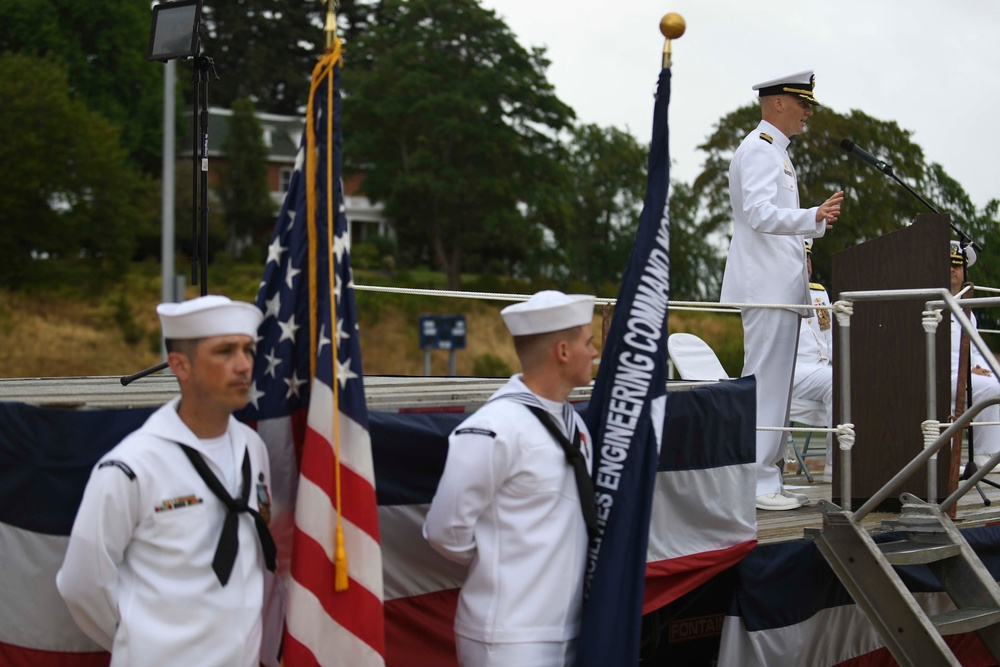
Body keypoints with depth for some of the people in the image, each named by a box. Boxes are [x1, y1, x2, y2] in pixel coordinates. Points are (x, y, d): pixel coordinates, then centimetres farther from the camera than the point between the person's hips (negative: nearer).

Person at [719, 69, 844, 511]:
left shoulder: (774, 151, 22)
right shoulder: (759, 149, -12)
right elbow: (760, 213, -27)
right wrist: (814, 218, -39)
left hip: (780, 287, 11)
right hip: (767, 287, -11)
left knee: (774, 384, 11)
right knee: (764, 382, -10)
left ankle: (765, 477, 16)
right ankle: (756, 483, -8)